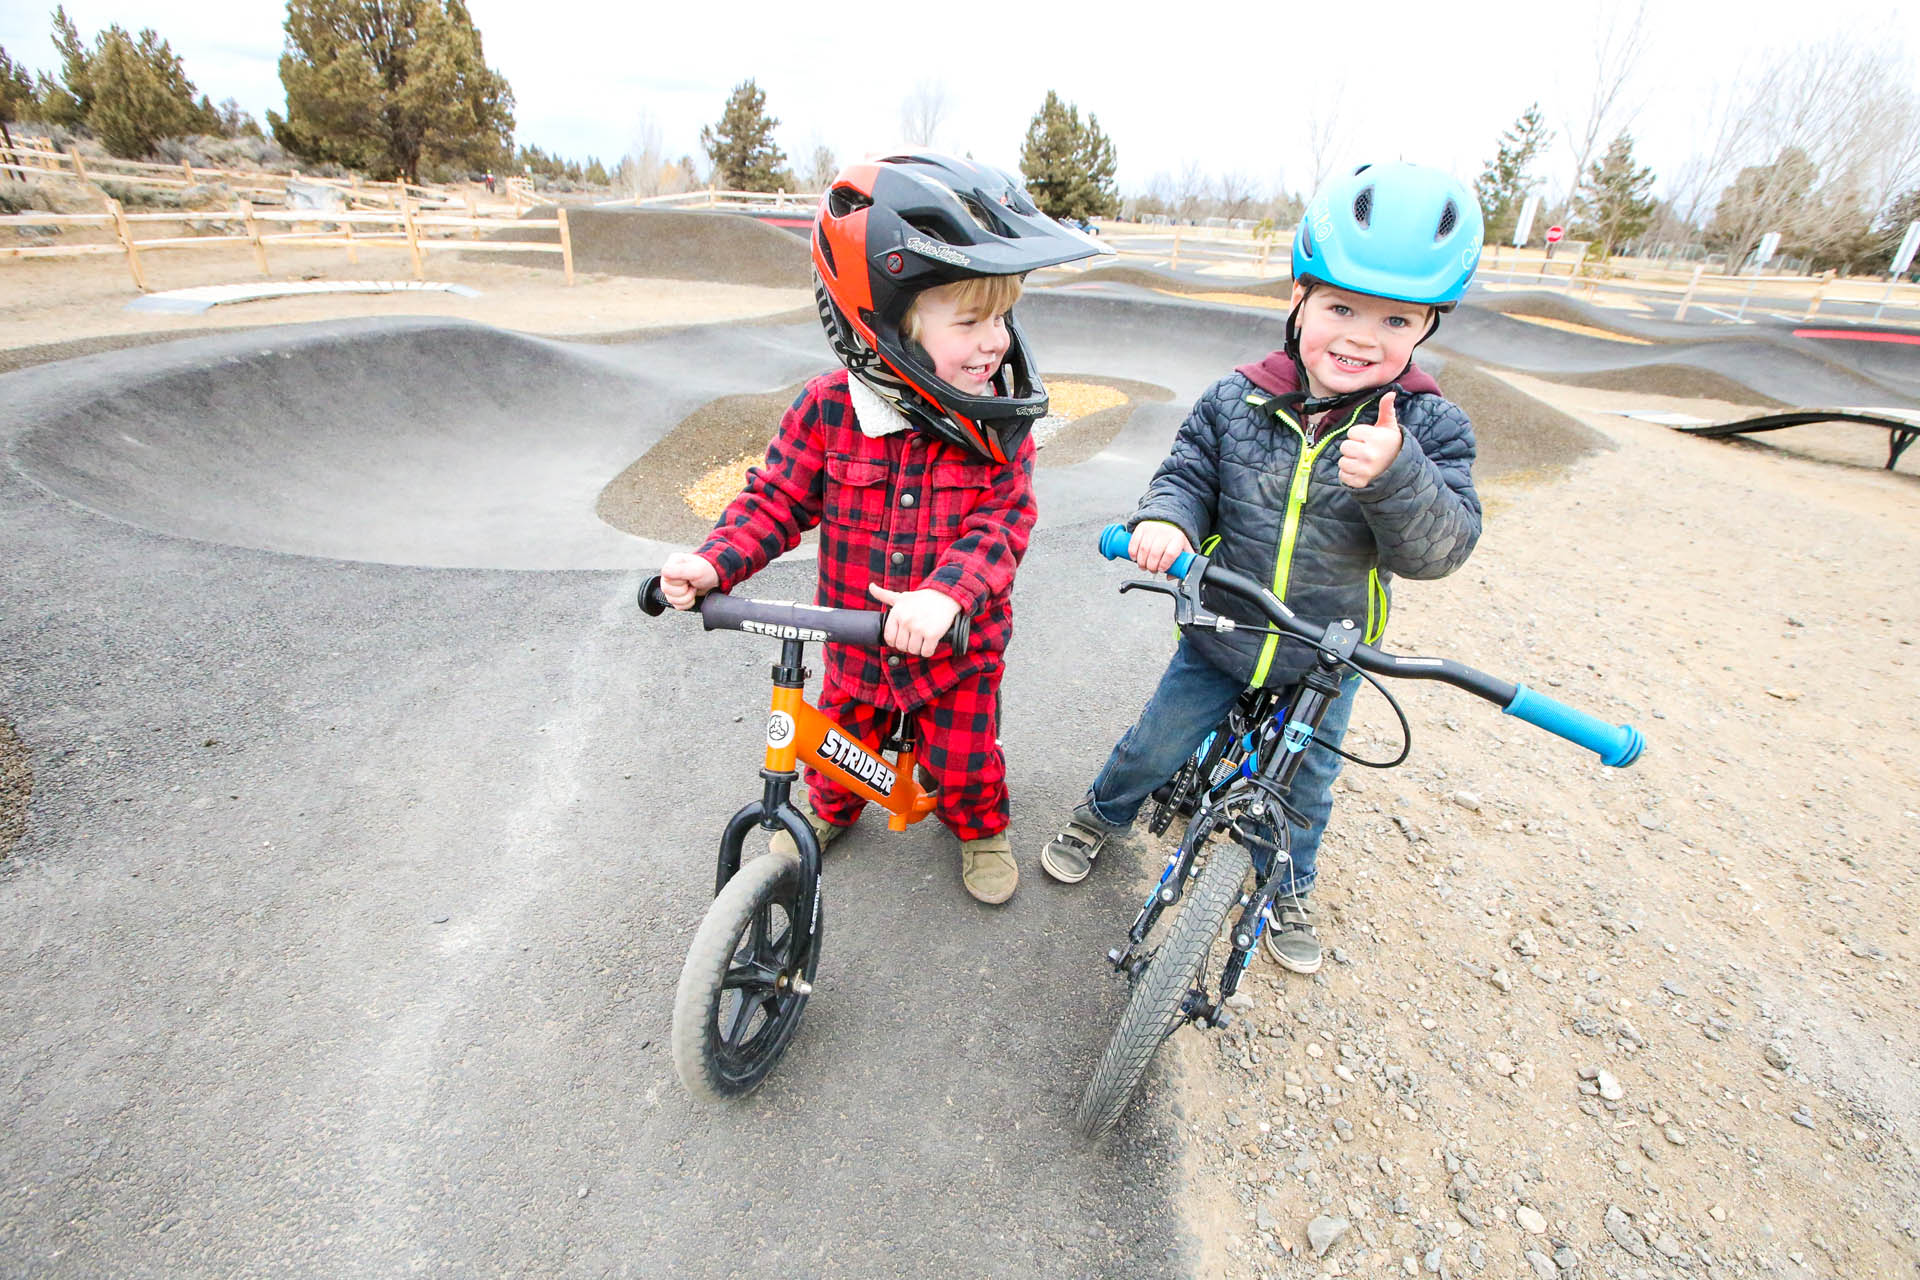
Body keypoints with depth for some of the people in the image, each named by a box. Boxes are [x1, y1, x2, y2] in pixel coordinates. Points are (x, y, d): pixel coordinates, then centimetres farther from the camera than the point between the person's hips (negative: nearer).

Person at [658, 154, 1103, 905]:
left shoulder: (998, 421, -16)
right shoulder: (829, 408, -17)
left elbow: (1003, 521, -23)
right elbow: (777, 499, -8)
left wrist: (947, 591, -41)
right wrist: (715, 563, -25)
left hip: (959, 647, -1)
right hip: (856, 643, 1)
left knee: (963, 761, 16)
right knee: (841, 741, 24)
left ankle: (980, 829, 51)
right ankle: (829, 810, 58)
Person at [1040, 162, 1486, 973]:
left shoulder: (1429, 428, -13)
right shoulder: (1236, 402, -12)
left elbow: (1442, 546, -19)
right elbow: (1188, 473, -5)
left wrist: (1395, 475, -39)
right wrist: (1164, 519, -28)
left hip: (1325, 662, 1)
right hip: (1219, 639, 0)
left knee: (1303, 789, 20)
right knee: (1156, 746, 14)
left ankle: (1287, 891, 50)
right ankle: (1101, 816, 47)